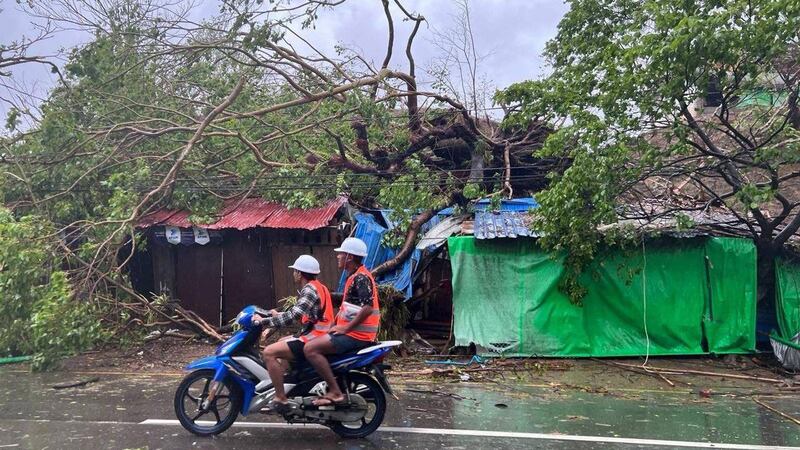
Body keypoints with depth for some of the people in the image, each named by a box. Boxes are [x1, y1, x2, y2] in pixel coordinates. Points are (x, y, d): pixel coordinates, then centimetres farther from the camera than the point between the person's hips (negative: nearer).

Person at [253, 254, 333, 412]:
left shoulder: (309, 290, -17)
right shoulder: (317, 287, 14)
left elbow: (292, 317, -26)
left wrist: (264, 321, -18)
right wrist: (279, 315, 23)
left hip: (312, 340, -11)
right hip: (319, 336, 11)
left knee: (268, 353, -14)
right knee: (281, 343, 29)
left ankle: (281, 399, -12)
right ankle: (286, 385, 26)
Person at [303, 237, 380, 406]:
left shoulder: (361, 277, -16)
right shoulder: (354, 276, 17)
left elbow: (368, 308, -26)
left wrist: (346, 328, -21)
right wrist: (334, 325, 16)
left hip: (356, 334, -11)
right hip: (350, 331, 11)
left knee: (310, 349, -19)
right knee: (315, 343, 21)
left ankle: (335, 392, -18)